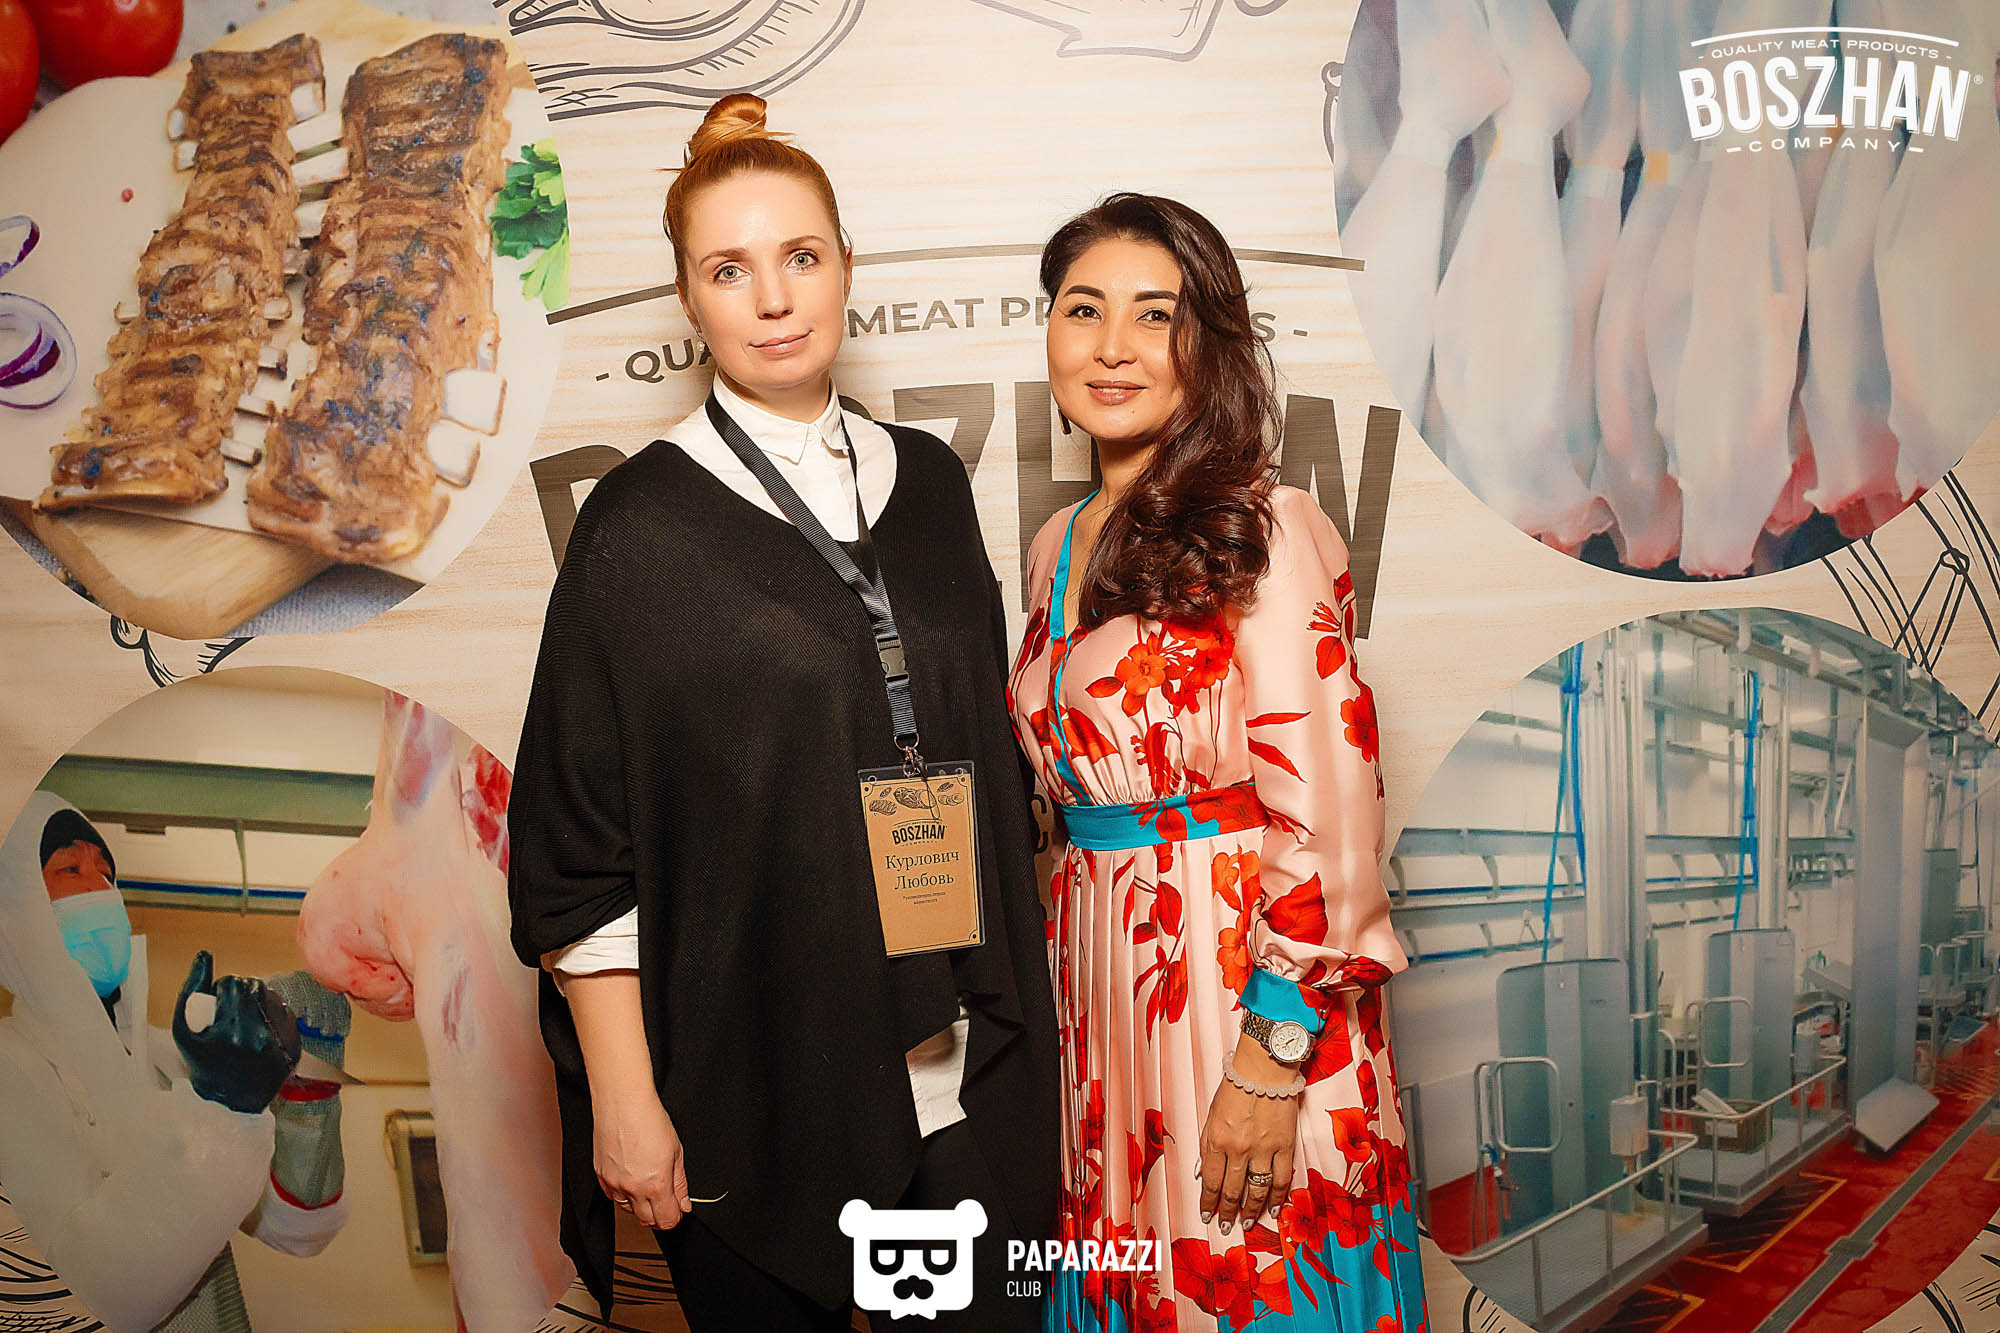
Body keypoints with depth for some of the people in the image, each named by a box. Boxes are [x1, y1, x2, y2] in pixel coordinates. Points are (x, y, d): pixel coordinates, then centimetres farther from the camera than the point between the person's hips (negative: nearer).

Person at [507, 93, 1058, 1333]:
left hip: (968, 1072, 4)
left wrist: (1024, 1012, 12)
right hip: (756, 1078, -3)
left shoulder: (929, 480, 5)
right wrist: (623, 1095, -9)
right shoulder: (645, 522, -6)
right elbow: (575, 835, -6)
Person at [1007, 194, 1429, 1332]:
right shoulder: (1060, 546, 8)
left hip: (1251, 989, -6)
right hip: (1103, 978, 7)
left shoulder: (1265, 532, -13)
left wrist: (1269, 1066, -19)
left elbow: (1326, 819, -17)